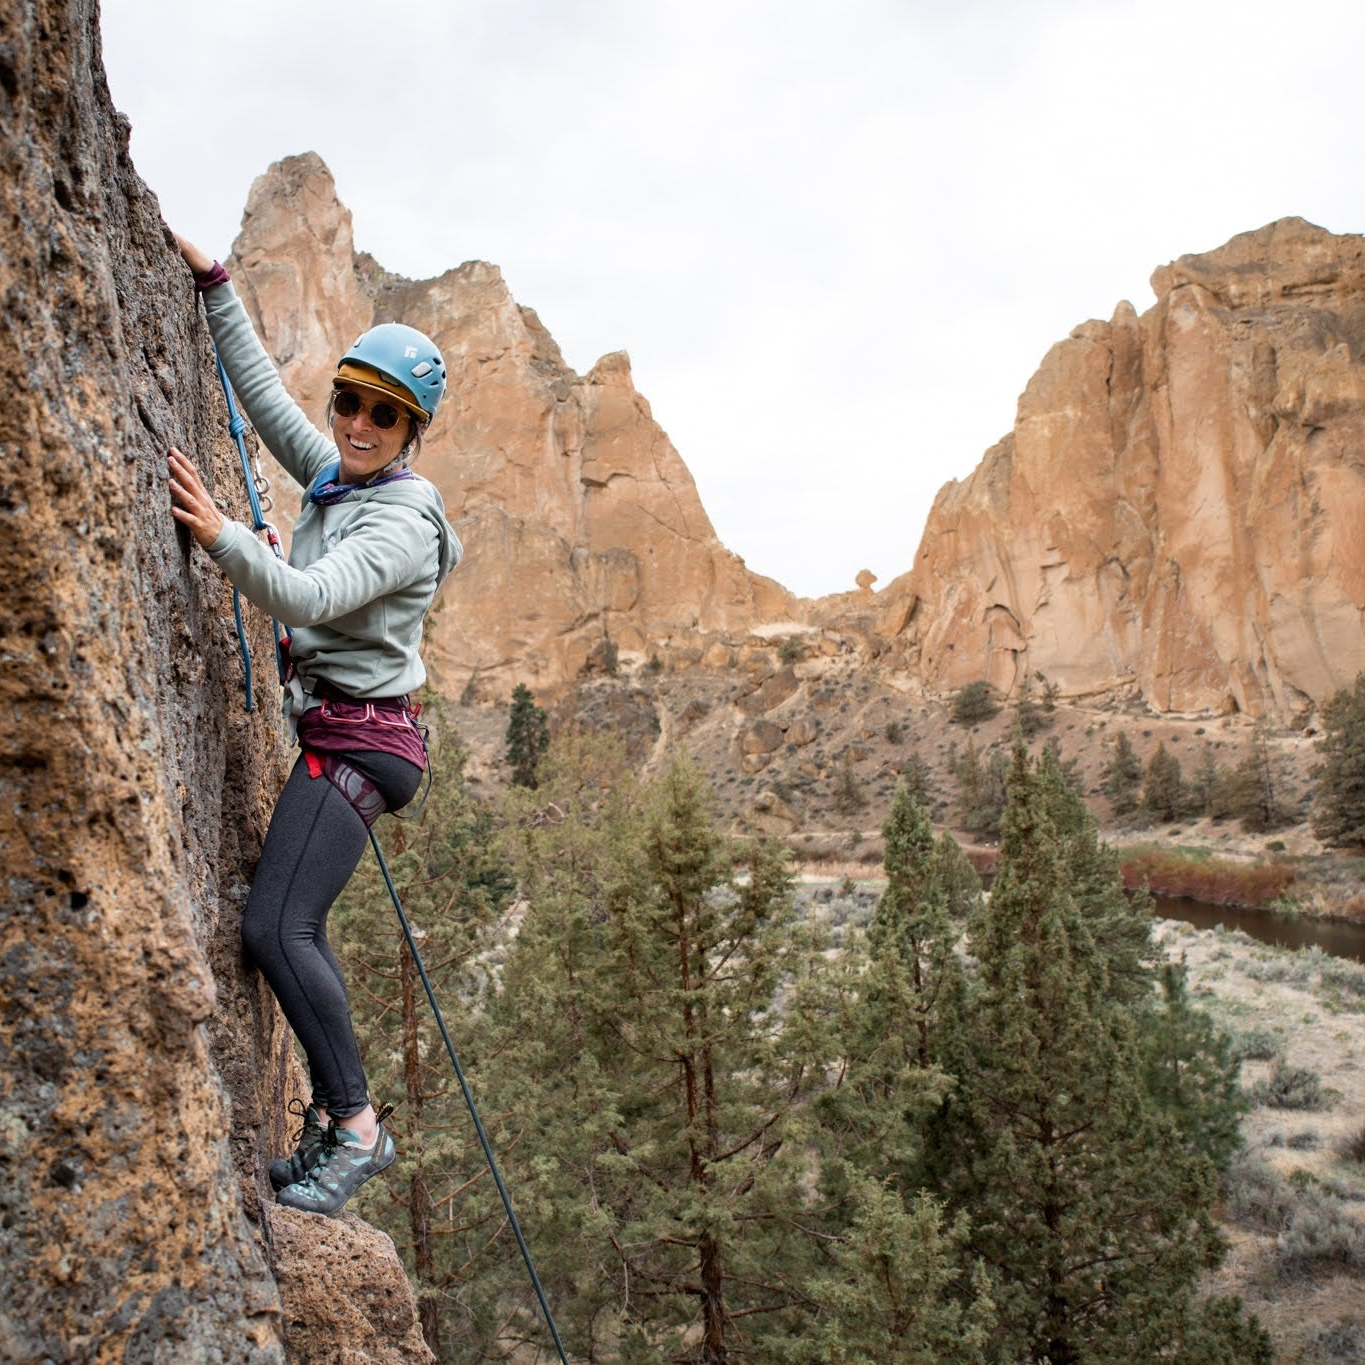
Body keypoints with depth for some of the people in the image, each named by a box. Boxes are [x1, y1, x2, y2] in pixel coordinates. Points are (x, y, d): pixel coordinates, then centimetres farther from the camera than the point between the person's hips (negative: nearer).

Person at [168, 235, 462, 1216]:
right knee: (297, 929, 12)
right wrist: (214, 283, 19)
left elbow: (312, 597, -27)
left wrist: (222, 535, -37)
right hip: (333, 734, 9)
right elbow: (263, 390, 20)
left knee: (274, 928, -16)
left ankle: (356, 1125, -4)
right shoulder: (337, 476, 12)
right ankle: (333, 1119, 21)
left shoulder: (403, 517, -14)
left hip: (358, 738, -9)